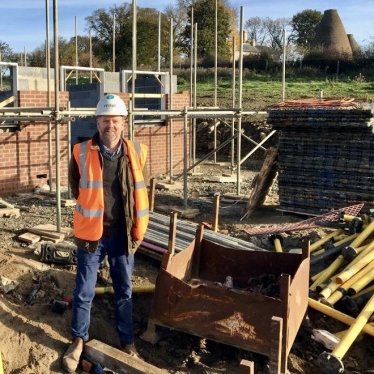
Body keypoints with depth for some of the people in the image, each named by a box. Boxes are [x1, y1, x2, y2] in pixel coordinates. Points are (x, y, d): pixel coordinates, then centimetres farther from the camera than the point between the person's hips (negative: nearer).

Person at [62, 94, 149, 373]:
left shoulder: (137, 153, -5)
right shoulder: (81, 153, -9)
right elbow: (76, 189, 6)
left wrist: (136, 229, 7)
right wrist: (93, 213, 7)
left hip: (123, 234, 1)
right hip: (92, 234, -1)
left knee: (124, 290, 14)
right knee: (84, 291, 9)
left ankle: (127, 341, 30)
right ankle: (79, 340, 29)